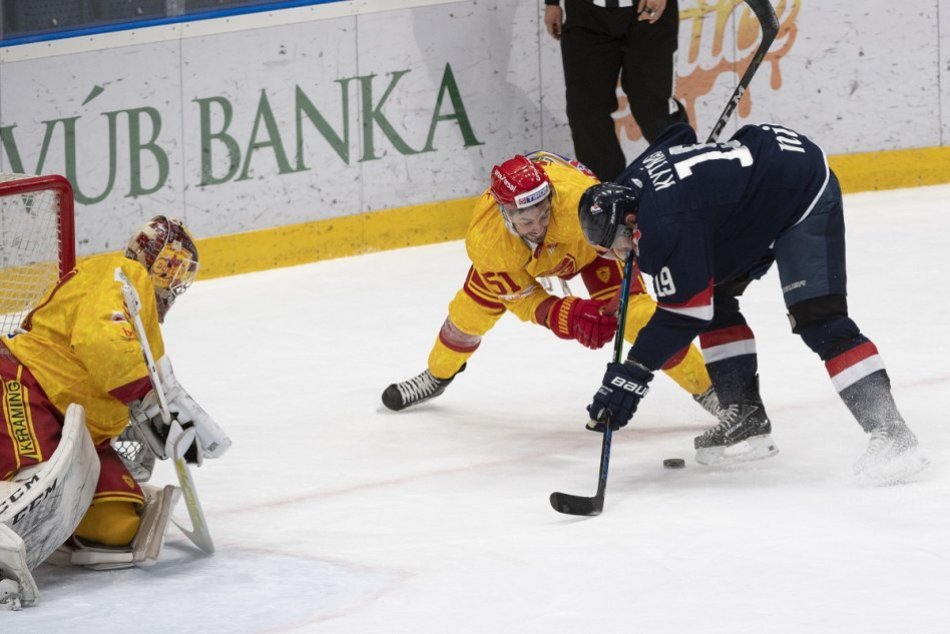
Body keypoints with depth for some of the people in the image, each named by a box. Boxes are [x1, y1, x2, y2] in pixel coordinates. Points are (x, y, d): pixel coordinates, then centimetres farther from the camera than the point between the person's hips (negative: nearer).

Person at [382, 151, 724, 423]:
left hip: (588, 241, -2)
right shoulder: (484, 238, -38)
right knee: (470, 309, 3)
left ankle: (705, 388, -4)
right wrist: (566, 317, -43)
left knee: (637, 313, -18)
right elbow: (521, 298, -25)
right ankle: (437, 376, 36)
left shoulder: (577, 197, -48)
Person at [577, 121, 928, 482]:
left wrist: (634, 371, -23)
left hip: (806, 194, -11)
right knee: (716, 297, 10)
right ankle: (747, 420, 14)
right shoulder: (633, 180, -2)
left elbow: (684, 312, -26)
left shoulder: (665, 223, -29)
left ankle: (889, 430, -24)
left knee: (817, 318, -20)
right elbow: (680, 135, 21)